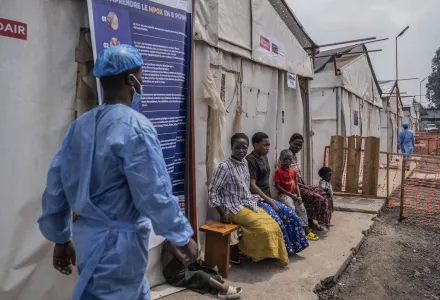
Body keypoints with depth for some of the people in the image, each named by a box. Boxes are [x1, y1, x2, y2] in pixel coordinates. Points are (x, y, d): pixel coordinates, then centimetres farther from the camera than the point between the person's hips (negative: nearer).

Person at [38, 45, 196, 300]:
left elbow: (56, 186, 7)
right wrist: (183, 237, -8)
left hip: (88, 235, 8)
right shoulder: (135, 126, -20)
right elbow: (154, 194, -22)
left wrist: (61, 238, 17)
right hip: (121, 240, -8)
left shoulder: (80, 125, 3)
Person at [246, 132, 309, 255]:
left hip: (266, 198, 9)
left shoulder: (264, 158, 13)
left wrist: (270, 199, 8)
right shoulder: (250, 160, -15)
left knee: (290, 215, -3)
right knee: (277, 221, -25)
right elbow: (252, 186, -21)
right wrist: (271, 202, -20)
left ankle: (292, 246, 11)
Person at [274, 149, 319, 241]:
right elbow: (277, 186, -14)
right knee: (291, 208, -27)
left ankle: (306, 231, 8)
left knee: (302, 209, -1)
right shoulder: (279, 171, -11)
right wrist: (290, 195, -15)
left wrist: (299, 196, -3)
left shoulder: (293, 171, 9)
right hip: (284, 194, -6)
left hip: (294, 194, 6)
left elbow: (296, 184, 12)